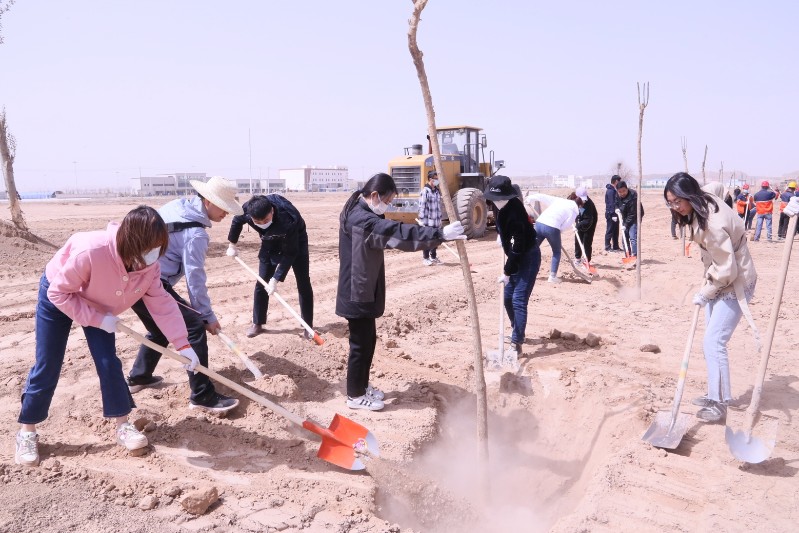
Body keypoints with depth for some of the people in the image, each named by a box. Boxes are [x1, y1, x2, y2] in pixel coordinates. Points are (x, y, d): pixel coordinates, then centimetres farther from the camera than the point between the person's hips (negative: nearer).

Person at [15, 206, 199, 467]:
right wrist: (98, 319, -31)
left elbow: (163, 303, -20)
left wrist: (183, 344, -25)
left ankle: (122, 425, 12)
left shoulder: (149, 265, -26)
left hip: (98, 303, 4)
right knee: (47, 367, 0)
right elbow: (58, 293, -31)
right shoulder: (90, 252, -44)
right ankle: (27, 431, 19)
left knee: (109, 363, -2)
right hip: (57, 297, -4)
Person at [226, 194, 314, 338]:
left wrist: (276, 278, -36)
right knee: (261, 283, 3)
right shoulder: (246, 210, -31)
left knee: (303, 284, -4)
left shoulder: (287, 220, -44)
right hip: (270, 243, 4)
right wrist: (232, 245, 7)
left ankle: (308, 325, 6)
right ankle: (257, 324, 16)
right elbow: (237, 221, -5)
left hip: (296, 242, -4)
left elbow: (290, 253, -34)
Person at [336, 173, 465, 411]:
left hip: (364, 291, 10)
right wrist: (440, 234, -37)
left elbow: (390, 233, 17)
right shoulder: (361, 219, -24)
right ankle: (355, 395, 15)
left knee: (368, 339, 18)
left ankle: (362, 386, 32)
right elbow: (399, 233, -34)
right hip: (357, 293, -10)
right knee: (361, 343, 1)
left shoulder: (362, 214, 12)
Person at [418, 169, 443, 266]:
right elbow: (421, 207, -15)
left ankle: (433, 257, 25)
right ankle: (425, 258, 9)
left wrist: (440, 218, 18)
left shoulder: (437, 191, 12)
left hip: (436, 221, 7)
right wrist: (421, 220, -17)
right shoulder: (425, 191, -13)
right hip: (427, 221, -7)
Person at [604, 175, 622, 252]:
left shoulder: (614, 190, 16)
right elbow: (611, 204, -21)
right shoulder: (610, 191, -16)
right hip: (611, 214, -10)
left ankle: (615, 247, 19)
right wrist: (613, 215, -24)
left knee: (615, 231, 13)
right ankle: (608, 247, 1)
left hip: (614, 214, 10)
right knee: (610, 231, -4)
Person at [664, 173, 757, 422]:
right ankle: (716, 394, 25)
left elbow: (727, 270, -27)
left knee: (713, 342, -10)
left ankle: (719, 403, 2)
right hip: (717, 278, 9)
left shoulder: (713, 224, -32)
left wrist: (704, 293, -12)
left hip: (735, 282, -9)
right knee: (712, 341, 13)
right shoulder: (703, 203, -5)